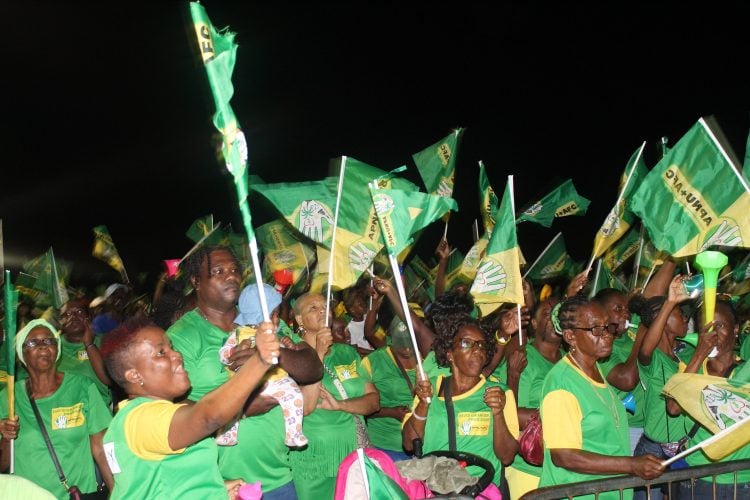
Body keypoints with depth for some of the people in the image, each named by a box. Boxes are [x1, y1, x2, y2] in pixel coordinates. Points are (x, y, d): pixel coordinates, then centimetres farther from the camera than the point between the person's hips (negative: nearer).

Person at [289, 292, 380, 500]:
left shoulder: (348, 352, 9)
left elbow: (374, 400, 2)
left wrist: (339, 404, -15)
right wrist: (318, 354, -17)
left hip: (357, 453, 4)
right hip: (314, 460, -4)